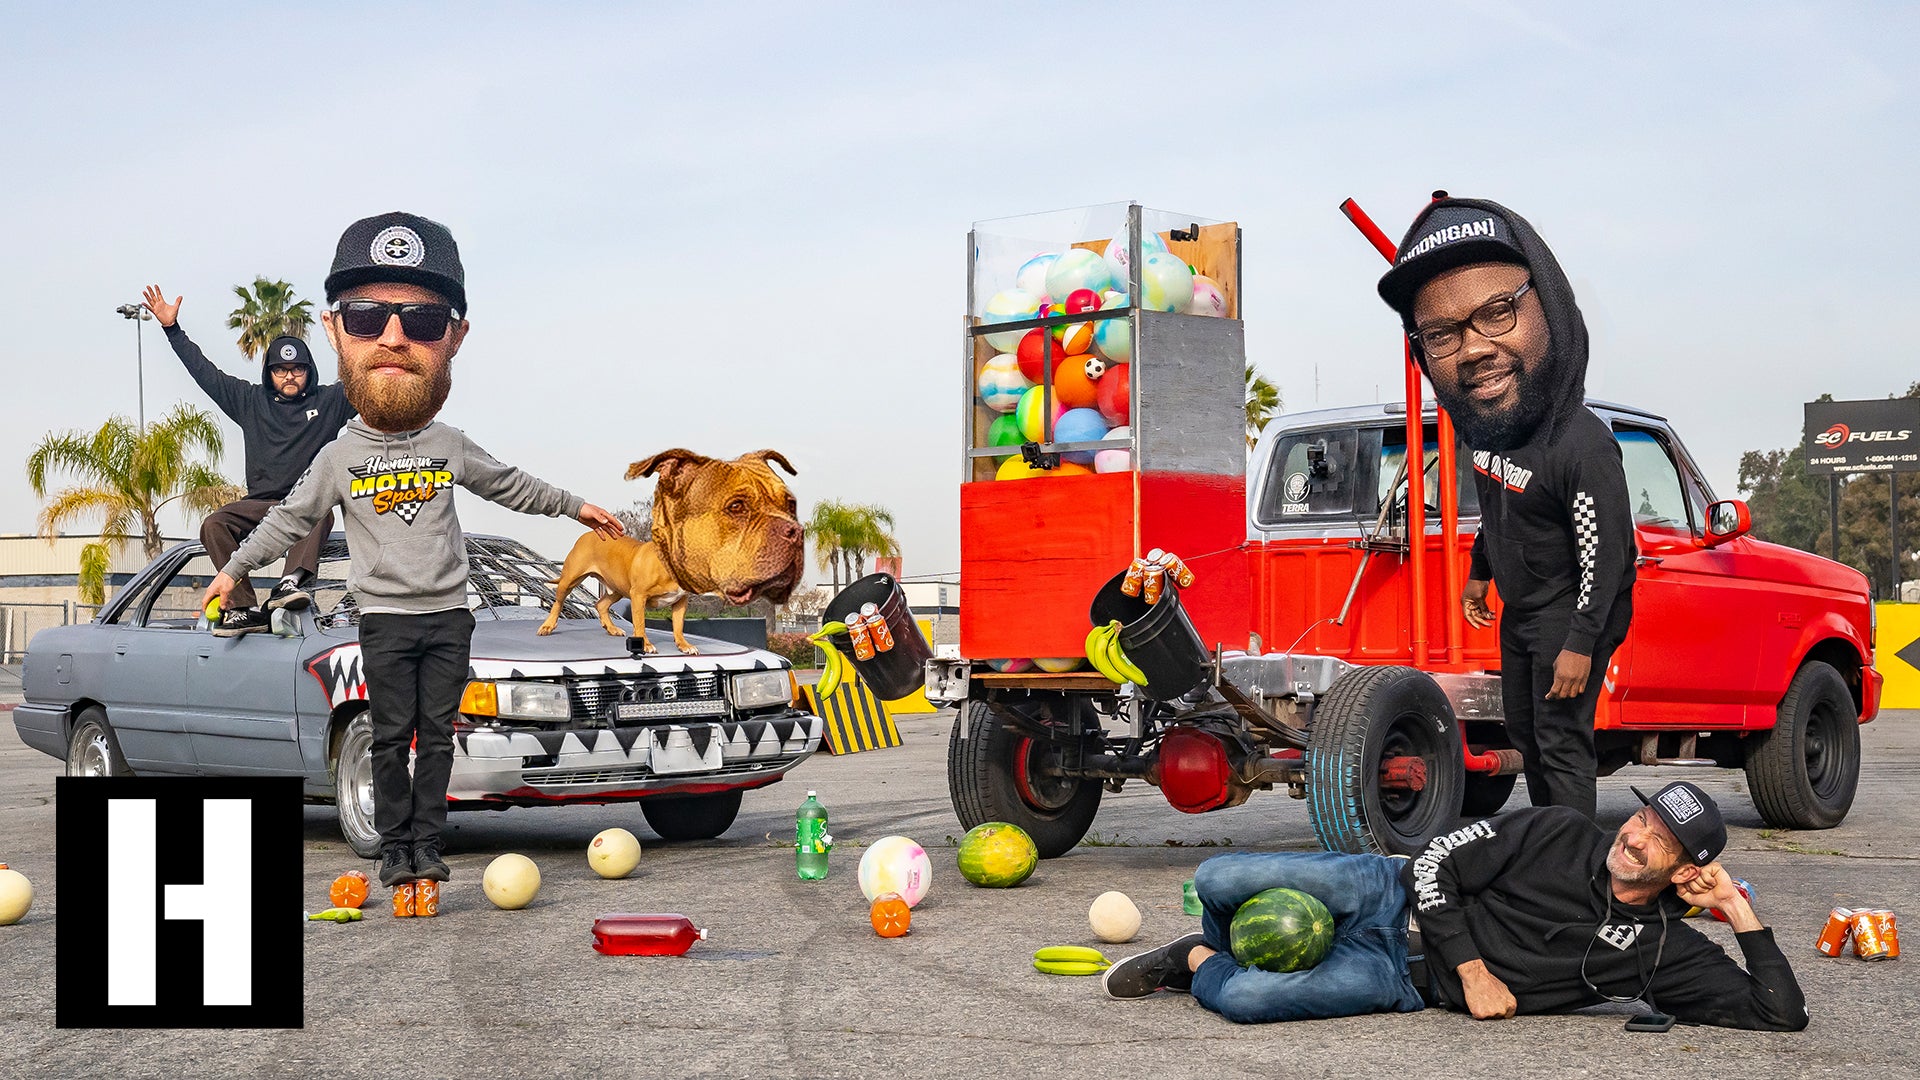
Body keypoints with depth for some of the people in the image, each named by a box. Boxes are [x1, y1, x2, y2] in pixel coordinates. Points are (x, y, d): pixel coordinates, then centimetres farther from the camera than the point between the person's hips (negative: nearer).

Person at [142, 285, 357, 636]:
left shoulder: (330, 401, 8)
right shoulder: (251, 400, 14)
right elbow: (204, 372, 16)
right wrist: (172, 329, 13)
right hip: (261, 505, 3)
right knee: (214, 524, -26)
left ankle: (292, 581, -56)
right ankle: (244, 608, -29)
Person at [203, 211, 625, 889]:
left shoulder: (449, 445, 3)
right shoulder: (341, 456, -2)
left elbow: (511, 486, 19)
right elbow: (290, 517, 11)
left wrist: (576, 507, 26)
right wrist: (234, 568, 14)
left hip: (448, 614, 2)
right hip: (384, 620, -1)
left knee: (437, 734, 1)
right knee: (392, 737, -2)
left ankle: (428, 844, 5)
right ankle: (395, 847, 5)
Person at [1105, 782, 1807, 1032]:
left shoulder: (1667, 952, -4)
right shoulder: (1558, 834, -4)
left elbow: (1782, 1013, -9)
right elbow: (1434, 865, -5)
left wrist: (1739, 911, -14)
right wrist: (1473, 970, -16)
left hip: (1402, 982, -1)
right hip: (1396, 897, 1)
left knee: (1243, 1000, -26)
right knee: (1219, 879, -20)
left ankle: (1202, 968, 12)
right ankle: (1211, 951, 17)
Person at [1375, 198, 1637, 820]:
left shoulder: (1581, 448, -32)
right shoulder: (1487, 425, -7)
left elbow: (1605, 555, -24)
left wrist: (1581, 643, -21)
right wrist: (1479, 573, 22)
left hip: (1571, 617, -9)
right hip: (1518, 612, 9)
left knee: (1562, 743, -6)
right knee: (1524, 729, 20)